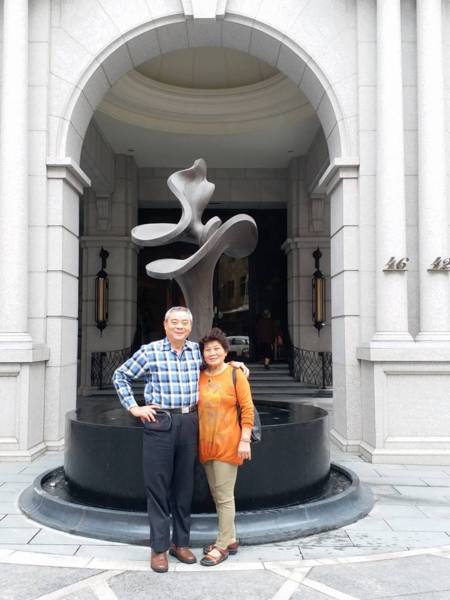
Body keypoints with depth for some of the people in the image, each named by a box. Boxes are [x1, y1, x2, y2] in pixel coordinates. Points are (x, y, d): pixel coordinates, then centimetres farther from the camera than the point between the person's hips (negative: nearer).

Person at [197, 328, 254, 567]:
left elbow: (247, 409, -8)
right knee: (217, 495, 15)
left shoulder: (235, 375, -7)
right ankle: (230, 540, 30)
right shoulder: (198, 377, 5)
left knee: (224, 496, 2)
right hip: (206, 444, 6)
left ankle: (222, 546, 14)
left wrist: (245, 440, -13)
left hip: (227, 444, -5)